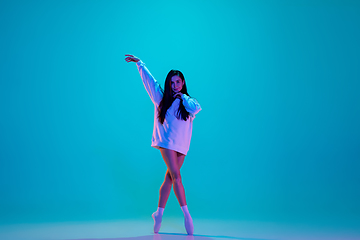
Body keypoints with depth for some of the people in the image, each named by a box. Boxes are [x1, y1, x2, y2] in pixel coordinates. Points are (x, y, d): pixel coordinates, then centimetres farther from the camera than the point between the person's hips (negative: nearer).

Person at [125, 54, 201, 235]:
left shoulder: (187, 101, 13)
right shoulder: (162, 97, 11)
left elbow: (196, 108, -10)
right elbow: (149, 79, 14)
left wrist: (182, 96, 0)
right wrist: (139, 63, 15)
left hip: (181, 145, 2)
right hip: (167, 141, -2)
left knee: (169, 178, 4)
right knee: (176, 176, -13)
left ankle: (159, 214, 13)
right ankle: (186, 214, -13)